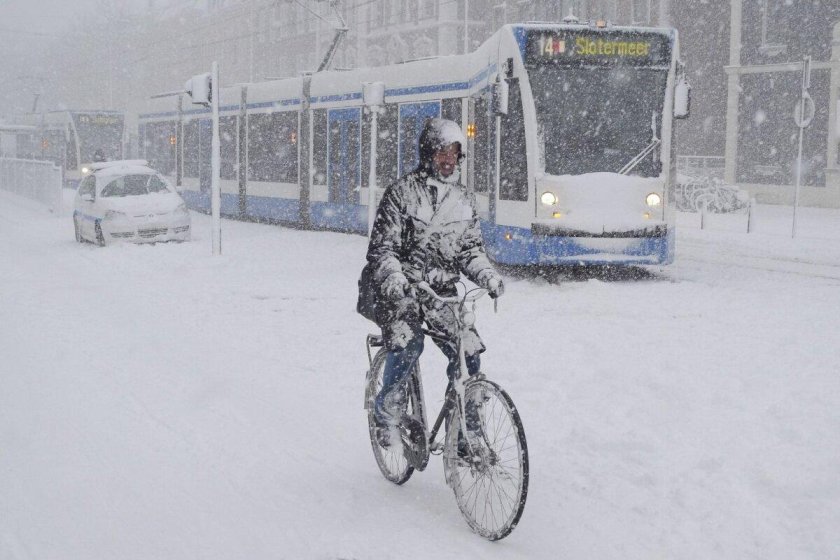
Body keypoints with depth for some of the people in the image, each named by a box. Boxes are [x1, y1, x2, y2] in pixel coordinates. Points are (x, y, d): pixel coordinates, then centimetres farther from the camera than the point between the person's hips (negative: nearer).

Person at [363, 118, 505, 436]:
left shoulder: (464, 200, 11)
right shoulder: (402, 192, -3)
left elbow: (471, 249, 15)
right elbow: (381, 247, -7)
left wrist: (488, 277, -5)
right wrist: (392, 278, -26)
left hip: (443, 290, 4)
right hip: (402, 289, -4)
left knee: (469, 353, -10)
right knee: (407, 344, -28)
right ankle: (388, 412, -4)